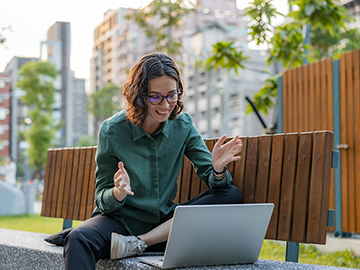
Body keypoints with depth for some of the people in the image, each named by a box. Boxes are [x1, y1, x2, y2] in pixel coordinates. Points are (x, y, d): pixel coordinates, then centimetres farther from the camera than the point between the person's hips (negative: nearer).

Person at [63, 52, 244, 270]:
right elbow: (103, 201, -5)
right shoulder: (112, 131, -8)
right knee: (78, 240, -36)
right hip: (120, 221, -4)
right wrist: (118, 193, -28)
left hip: (164, 223, 5)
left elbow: (214, 181, -2)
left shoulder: (183, 125, -1)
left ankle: (138, 243, -21)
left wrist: (218, 169, -26)